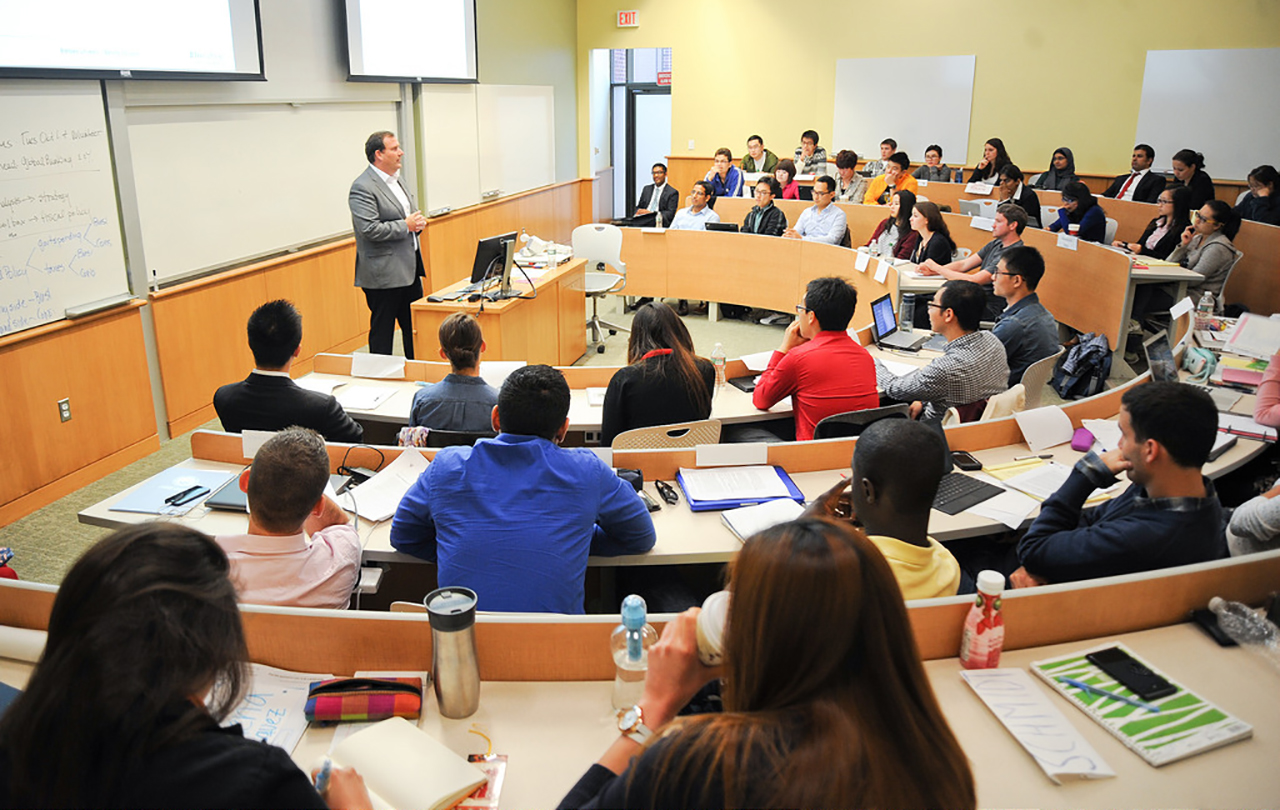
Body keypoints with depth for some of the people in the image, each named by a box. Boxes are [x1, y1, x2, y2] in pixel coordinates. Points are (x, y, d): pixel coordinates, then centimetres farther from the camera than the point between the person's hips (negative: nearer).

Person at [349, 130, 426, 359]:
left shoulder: (397, 179, 14)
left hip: (409, 268, 9)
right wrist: (406, 225, -17)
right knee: (382, 332, 2)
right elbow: (370, 229, -24)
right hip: (384, 274, -9)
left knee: (415, 328, 15)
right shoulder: (363, 188, -15)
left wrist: (418, 222, 3)